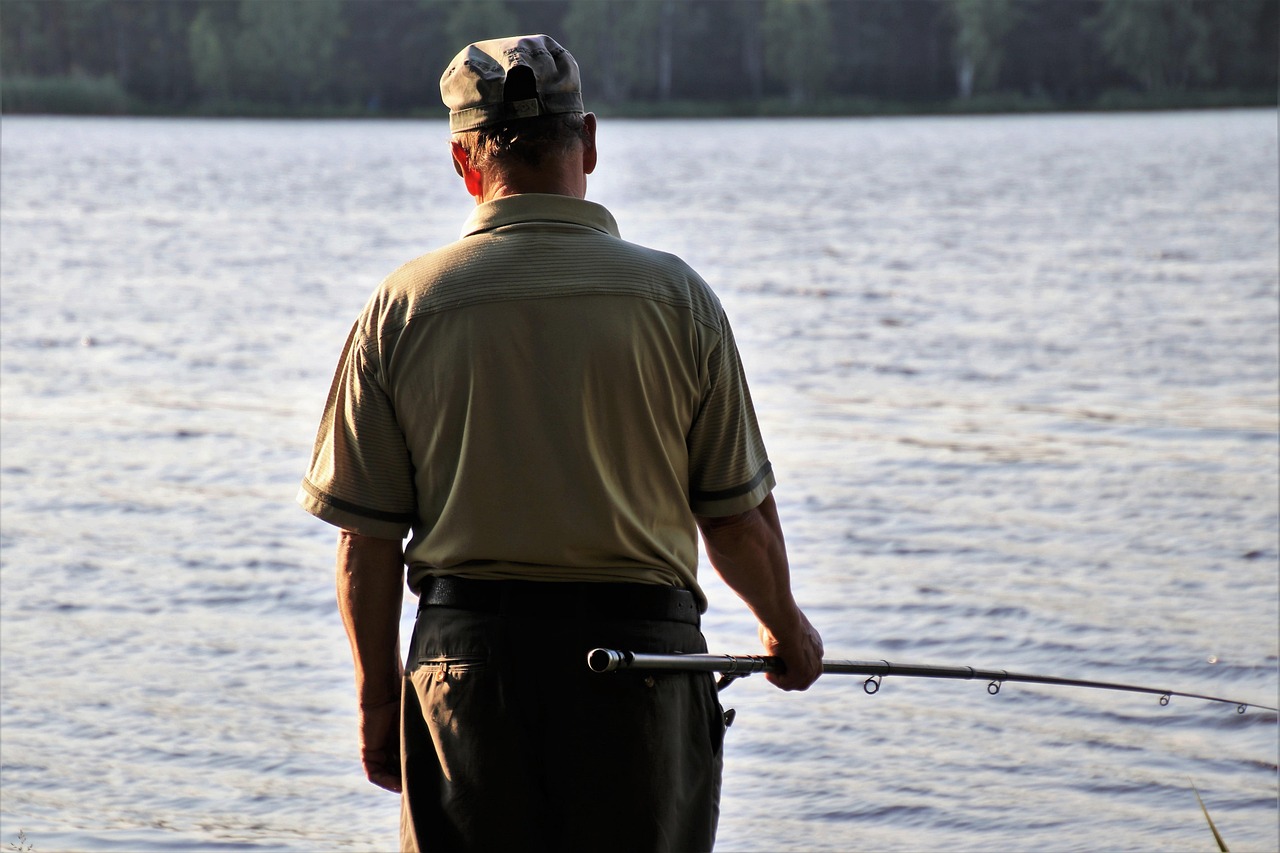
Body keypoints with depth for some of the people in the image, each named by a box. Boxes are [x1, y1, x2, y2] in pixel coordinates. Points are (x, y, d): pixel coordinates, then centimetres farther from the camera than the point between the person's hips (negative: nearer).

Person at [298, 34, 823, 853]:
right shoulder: (676, 298, -3)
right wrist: (786, 630, 20)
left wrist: (379, 695, 12)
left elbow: (366, 539, 0)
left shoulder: (404, 306, -1)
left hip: (466, 656, 1)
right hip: (641, 652, -1)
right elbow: (737, 516, 1)